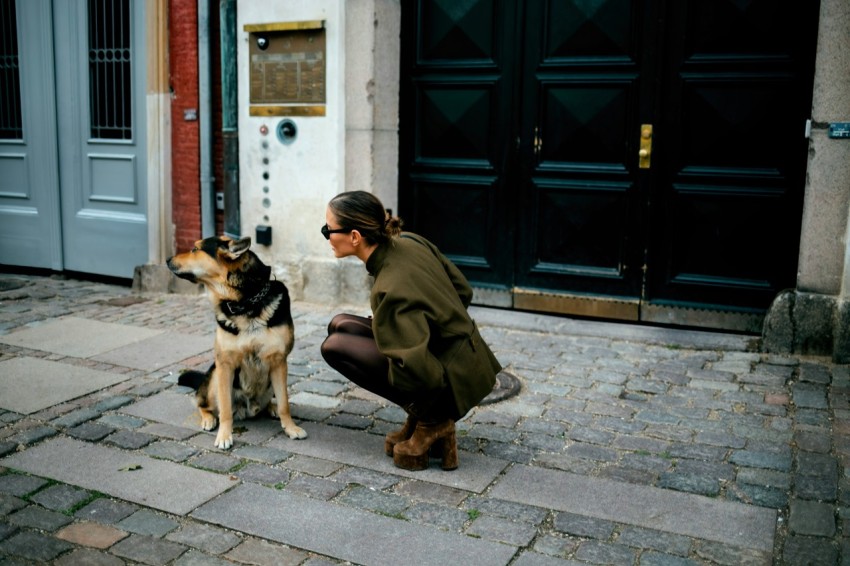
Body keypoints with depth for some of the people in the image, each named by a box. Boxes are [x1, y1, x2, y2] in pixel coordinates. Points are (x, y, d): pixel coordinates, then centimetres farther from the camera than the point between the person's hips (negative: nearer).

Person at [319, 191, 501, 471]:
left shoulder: (390, 291, -30)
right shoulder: (409, 242, -5)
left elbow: (421, 373, -33)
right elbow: (464, 291, 7)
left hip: (452, 381, -9)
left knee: (335, 346, -10)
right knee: (340, 325, 6)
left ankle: (430, 421, -4)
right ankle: (422, 415, 8)